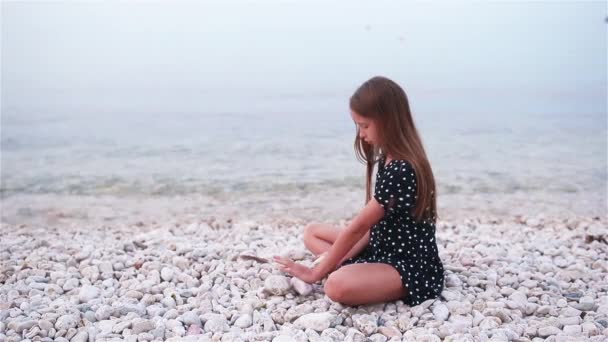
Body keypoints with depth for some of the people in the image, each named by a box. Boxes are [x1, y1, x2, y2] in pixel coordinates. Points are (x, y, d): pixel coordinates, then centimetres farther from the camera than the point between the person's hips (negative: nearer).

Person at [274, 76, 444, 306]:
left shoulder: (401, 170, -25)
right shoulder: (389, 159, 7)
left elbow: (358, 227, -21)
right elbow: (374, 223, 6)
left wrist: (316, 273, -13)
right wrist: (342, 259, -6)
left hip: (412, 266, -10)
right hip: (384, 250, 10)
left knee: (337, 286, -36)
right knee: (312, 232, 12)